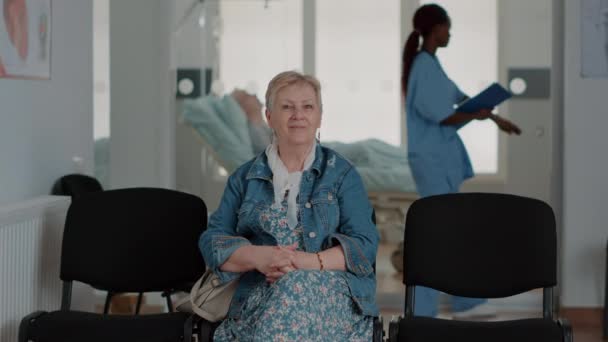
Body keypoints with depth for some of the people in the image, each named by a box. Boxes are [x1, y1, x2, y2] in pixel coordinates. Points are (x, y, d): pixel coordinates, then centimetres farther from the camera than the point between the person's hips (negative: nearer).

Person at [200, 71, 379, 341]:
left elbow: (364, 245, -1)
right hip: (259, 296, 1)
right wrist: (257, 257, -16)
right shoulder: (244, 177, 14)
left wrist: (310, 262, -19)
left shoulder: (342, 174, 9)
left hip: (331, 292, 0)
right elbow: (213, 241, 5)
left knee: (295, 289, -35)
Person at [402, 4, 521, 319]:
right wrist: (475, 115, -6)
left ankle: (465, 302, 24)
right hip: (432, 159, -10)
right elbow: (440, 115, -18)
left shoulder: (429, 63, 14)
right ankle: (420, 314, -6)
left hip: (440, 157, 10)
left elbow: (460, 97, 22)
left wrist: (497, 120, 25)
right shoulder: (424, 66, -16)